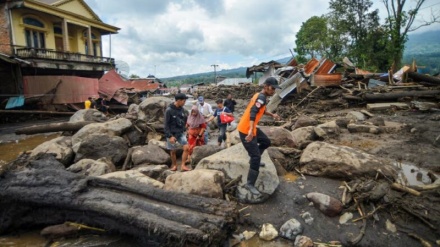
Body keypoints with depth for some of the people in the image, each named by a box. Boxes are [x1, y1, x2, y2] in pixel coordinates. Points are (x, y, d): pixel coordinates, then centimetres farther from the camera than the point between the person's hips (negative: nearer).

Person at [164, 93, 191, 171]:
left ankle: (183, 166, 0)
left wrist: (183, 130, 11)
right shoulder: (169, 110, -15)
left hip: (181, 133, 5)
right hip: (172, 134, -4)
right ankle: (174, 165, 30)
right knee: (173, 151, 7)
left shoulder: (182, 109, 2)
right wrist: (170, 136, -18)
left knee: (186, 148, -10)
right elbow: (166, 124, -14)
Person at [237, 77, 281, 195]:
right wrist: (250, 130, -42)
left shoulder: (260, 96, 12)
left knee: (266, 142, 26)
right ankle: (250, 184, -2)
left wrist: (272, 114, 38)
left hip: (251, 128, 10)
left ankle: (254, 159, 41)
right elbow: (252, 113, -33)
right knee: (256, 157, -9)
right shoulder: (261, 97, -18)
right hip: (246, 130, -10)